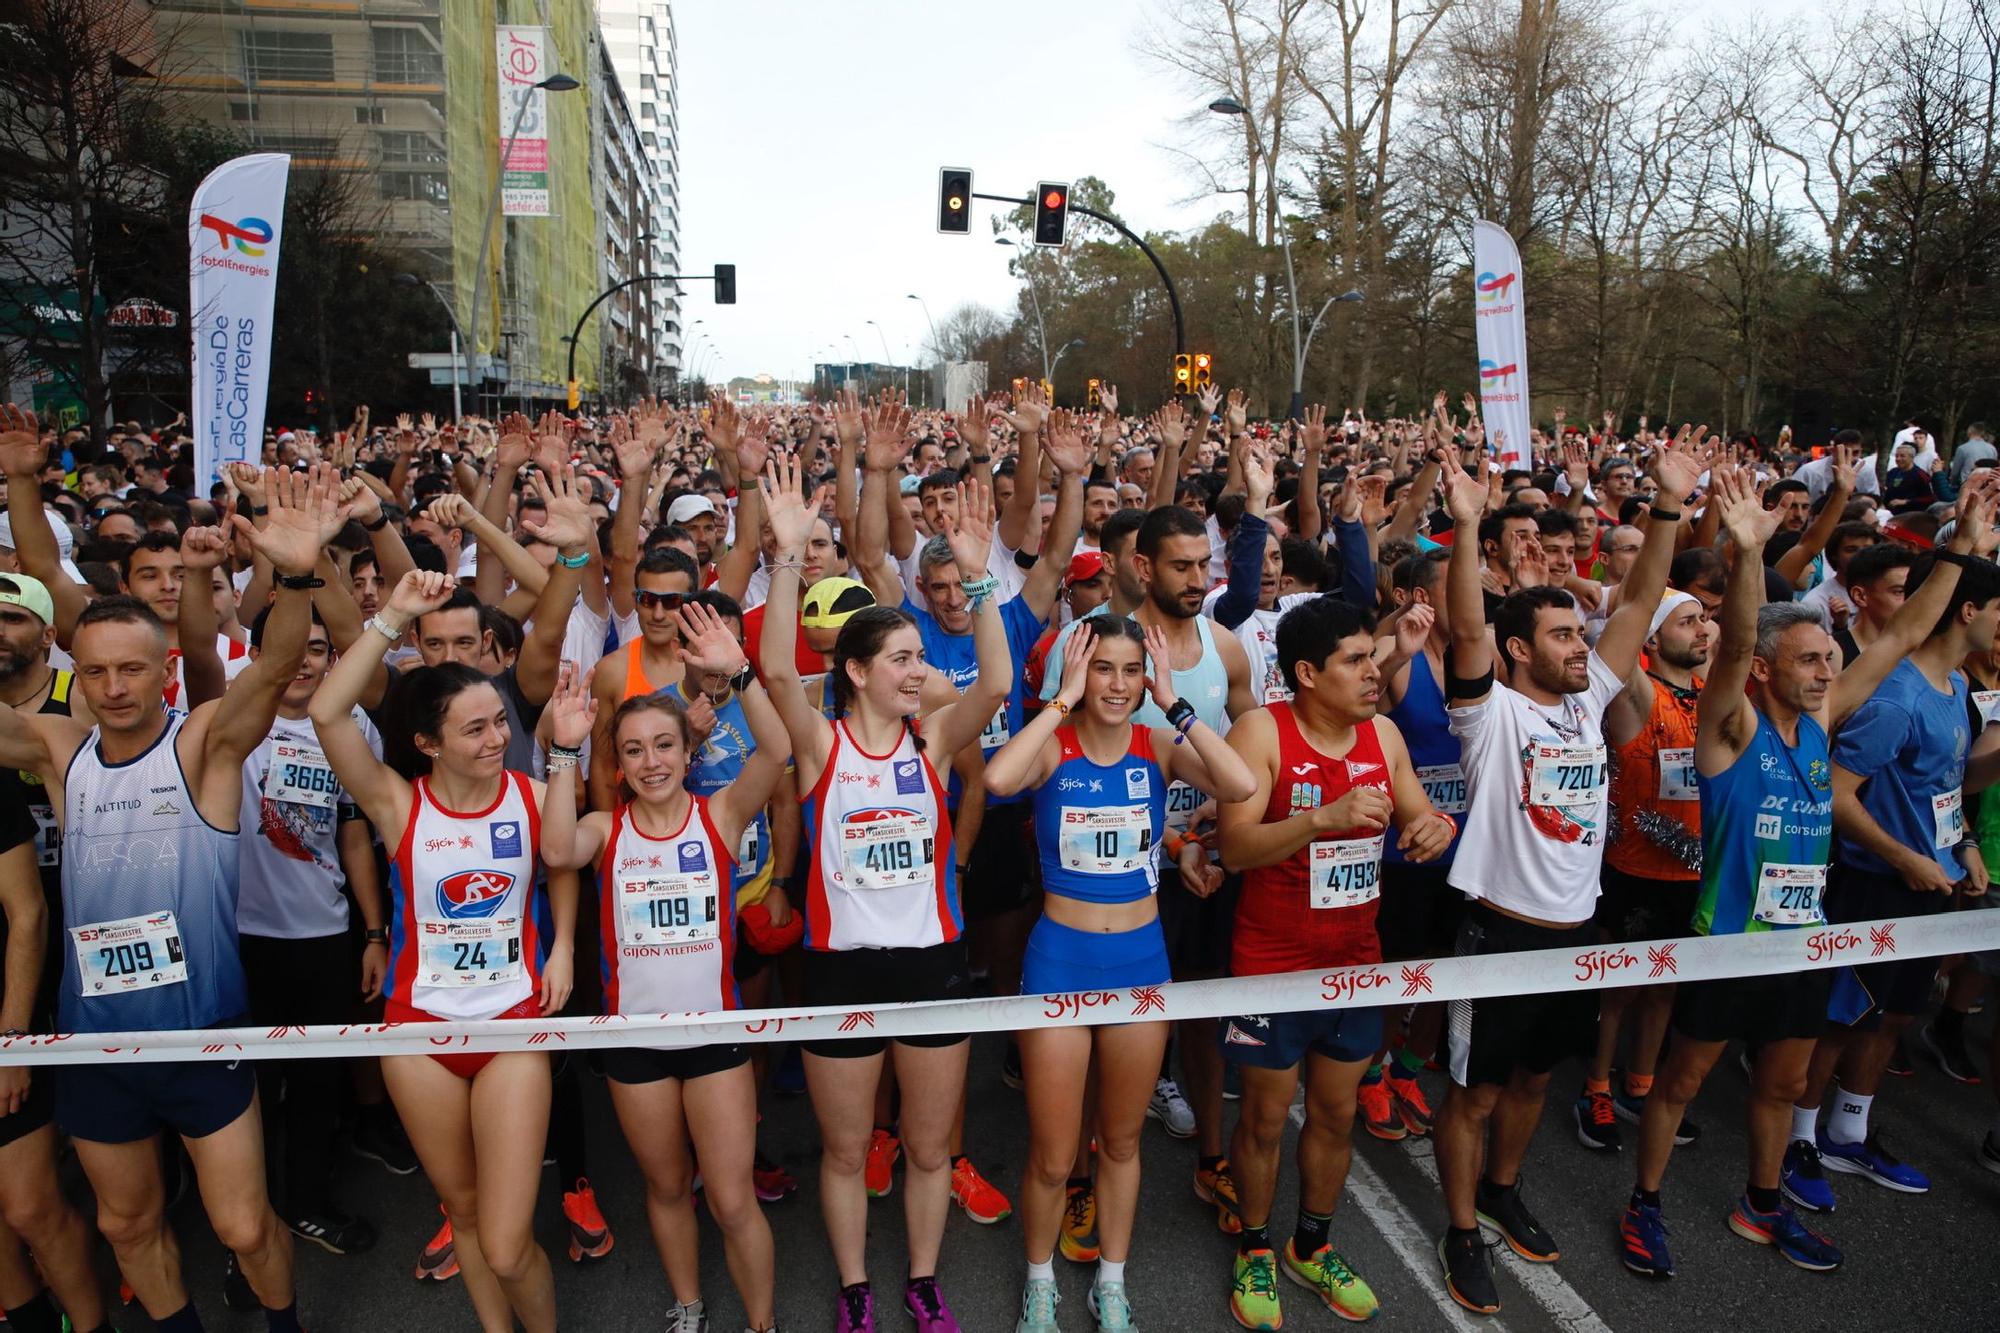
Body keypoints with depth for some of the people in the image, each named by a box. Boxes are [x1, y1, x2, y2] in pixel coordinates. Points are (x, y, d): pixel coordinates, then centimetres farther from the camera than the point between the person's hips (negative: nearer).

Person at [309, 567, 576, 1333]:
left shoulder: (534, 796, -8)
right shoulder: (397, 803, -9)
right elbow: (326, 715, -24)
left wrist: (562, 947, 1)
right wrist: (393, 618, -25)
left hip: (514, 1024, -1)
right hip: (419, 1026, 1)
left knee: (506, 1248, -4)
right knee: (461, 1209, 18)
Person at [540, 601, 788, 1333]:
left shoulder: (720, 814, -7)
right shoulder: (606, 827, -3)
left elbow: (775, 751, -24)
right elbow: (557, 851, -25)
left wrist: (738, 671, -36)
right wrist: (566, 751, -30)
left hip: (715, 1026, -2)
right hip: (633, 1034, 2)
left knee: (732, 1200, 3)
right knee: (666, 1188, 20)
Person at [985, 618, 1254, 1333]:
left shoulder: (1159, 746, -4)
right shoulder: (1052, 745, -11)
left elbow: (1240, 785, -22)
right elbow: (997, 778, -34)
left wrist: (1172, 701, -20)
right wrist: (1064, 700, -25)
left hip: (1141, 958, 2)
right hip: (1059, 959, -2)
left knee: (1122, 1142, 20)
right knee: (1052, 1159, 8)